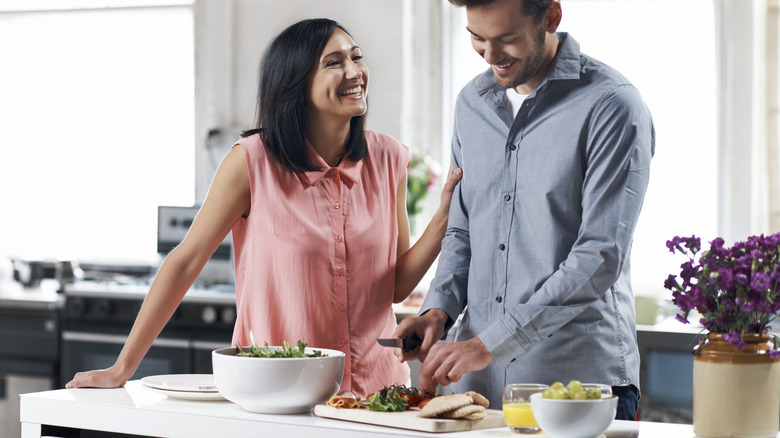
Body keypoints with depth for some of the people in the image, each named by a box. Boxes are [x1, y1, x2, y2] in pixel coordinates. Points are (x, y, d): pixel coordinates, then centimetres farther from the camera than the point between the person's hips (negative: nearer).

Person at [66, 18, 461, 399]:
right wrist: (122, 369, -6)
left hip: (375, 387, 2)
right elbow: (186, 261, -5)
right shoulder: (253, 161, -10)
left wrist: (443, 219, -9)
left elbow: (395, 286, 6)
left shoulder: (386, 159, 1)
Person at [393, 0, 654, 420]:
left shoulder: (612, 106, -11)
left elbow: (600, 256, -17)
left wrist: (489, 343, -21)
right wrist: (438, 309, -1)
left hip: (581, 382, -6)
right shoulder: (472, 102, 11)